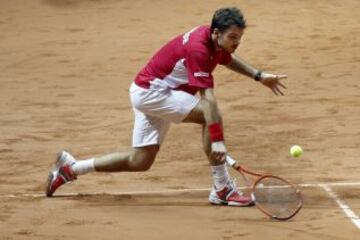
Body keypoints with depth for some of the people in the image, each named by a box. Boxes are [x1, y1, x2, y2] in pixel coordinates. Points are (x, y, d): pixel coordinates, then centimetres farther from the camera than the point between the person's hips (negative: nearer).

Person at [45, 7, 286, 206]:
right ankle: (222, 189, -18)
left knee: (140, 162, 13)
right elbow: (208, 99, -36)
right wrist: (217, 140, -41)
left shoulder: (214, 40, -1)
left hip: (146, 92, 10)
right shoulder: (198, 49, -28)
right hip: (150, 91, -10)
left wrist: (258, 75, 19)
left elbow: (229, 58, 26)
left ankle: (71, 168, 21)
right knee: (209, 115, -23)